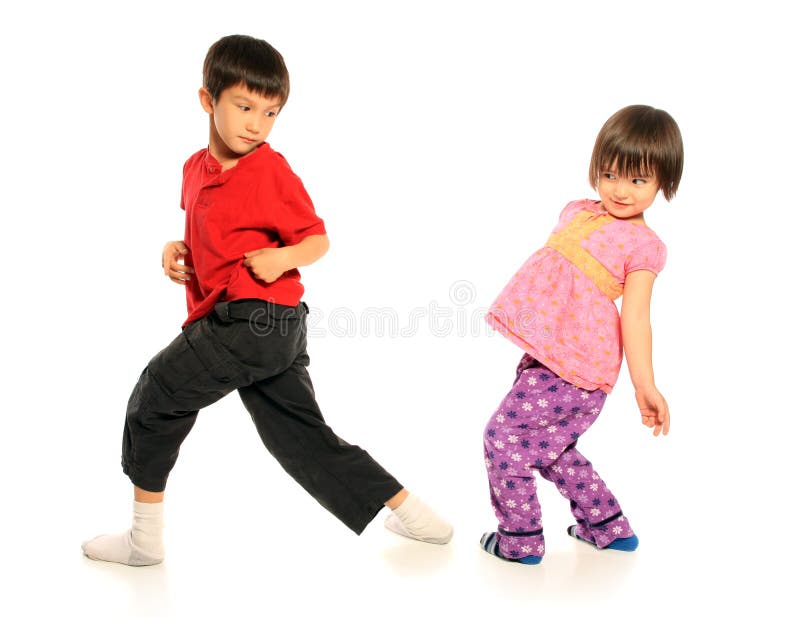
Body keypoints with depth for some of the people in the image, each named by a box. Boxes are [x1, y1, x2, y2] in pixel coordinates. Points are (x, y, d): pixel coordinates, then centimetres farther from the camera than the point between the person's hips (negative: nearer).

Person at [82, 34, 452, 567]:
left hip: (255, 318, -9)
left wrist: (285, 258, -23)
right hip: (269, 329, 9)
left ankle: (145, 537, 15)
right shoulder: (197, 168, 16)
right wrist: (179, 251, 8)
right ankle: (412, 513, 19)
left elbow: (318, 239, -4)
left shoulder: (270, 171, -7)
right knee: (301, 439, 13)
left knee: (157, 395, 2)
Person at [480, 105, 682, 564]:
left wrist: (645, 384, -24)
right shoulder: (578, 212, 13)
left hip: (576, 362, -9)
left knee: (505, 435, -5)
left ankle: (520, 539, 10)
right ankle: (609, 528, 34)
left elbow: (635, 316, -15)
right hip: (549, 352, 9)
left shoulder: (643, 245, -8)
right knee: (549, 446, 21)